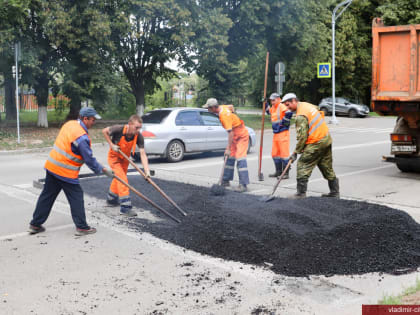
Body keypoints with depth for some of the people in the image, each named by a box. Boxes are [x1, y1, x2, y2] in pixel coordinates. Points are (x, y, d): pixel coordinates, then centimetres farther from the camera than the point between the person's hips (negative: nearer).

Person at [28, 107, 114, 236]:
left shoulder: (70, 124, 5)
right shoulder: (82, 137, -21)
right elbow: (89, 159, -16)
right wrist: (102, 170, -3)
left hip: (52, 166, 9)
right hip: (65, 172, -9)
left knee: (47, 196, 15)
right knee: (76, 197, 4)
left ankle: (35, 225, 23)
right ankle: (81, 227, 10)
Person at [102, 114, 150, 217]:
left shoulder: (139, 137, -25)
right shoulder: (119, 129, -33)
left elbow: (143, 154, -27)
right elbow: (105, 131, -14)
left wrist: (147, 171, -35)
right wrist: (111, 145, -21)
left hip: (125, 158, 5)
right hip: (114, 157, -5)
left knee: (119, 178, 22)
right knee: (122, 179, -16)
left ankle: (111, 199, 45)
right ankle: (125, 208, -15)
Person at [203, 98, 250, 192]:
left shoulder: (224, 116, -29)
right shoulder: (222, 107, -1)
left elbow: (230, 133, -33)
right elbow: (231, 107, 23)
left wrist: (228, 149, -33)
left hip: (241, 136, -10)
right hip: (235, 135, 10)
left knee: (240, 158, -17)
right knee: (230, 157, 11)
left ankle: (243, 185, -21)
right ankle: (226, 180, 18)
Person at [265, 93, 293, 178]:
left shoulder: (281, 106, -14)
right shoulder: (273, 108, 14)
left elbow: (289, 113, -30)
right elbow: (269, 111, 36)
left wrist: (283, 122, -19)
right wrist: (266, 104, 21)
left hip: (283, 133, -10)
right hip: (276, 134, 10)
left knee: (284, 153, -6)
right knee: (275, 153, 14)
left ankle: (286, 173, -1)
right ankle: (278, 171, 25)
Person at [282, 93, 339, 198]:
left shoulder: (301, 116, -19)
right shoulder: (306, 105, 8)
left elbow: (302, 137, -20)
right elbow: (320, 113, 25)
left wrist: (296, 152, -12)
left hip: (316, 143, -9)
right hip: (327, 139, 9)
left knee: (303, 165, -5)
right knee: (327, 167, 16)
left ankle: (301, 193, -5)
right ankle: (335, 192, 23)